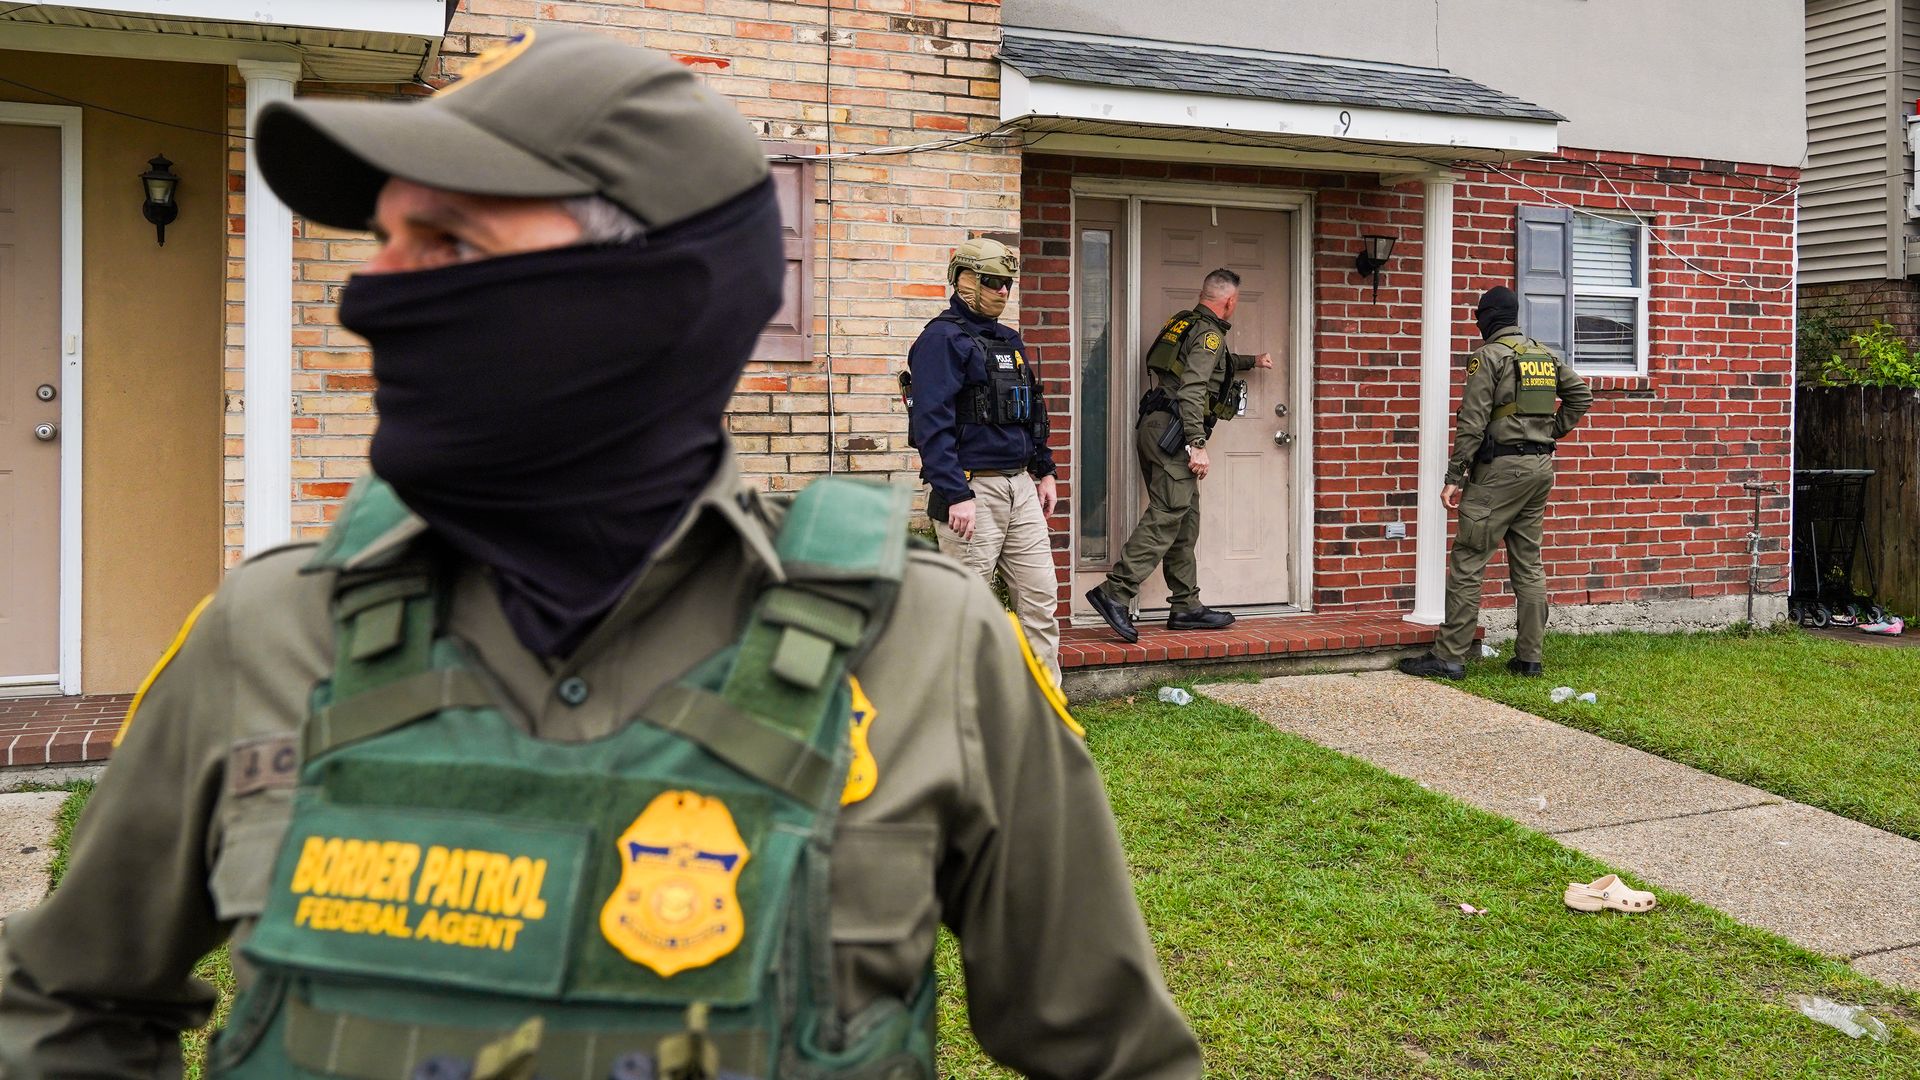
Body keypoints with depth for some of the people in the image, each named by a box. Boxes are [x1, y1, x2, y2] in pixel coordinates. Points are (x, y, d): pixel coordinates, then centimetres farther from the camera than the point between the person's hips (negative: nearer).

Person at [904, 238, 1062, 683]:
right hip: (971, 488, -8)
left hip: (1020, 487, 8)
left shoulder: (1009, 340, 18)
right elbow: (933, 424, -18)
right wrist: (956, 496, -23)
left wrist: (1044, 471, 20)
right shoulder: (942, 338, -10)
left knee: (1040, 595, 9)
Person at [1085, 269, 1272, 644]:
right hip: (1172, 431, -10)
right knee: (1167, 515, -15)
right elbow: (1192, 390, -20)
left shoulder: (1184, 324, 21)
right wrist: (1198, 445, -24)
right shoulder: (1209, 333, -8)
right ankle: (1115, 592, -23)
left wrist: (1251, 361, 58)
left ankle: (1186, 607, 13)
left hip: (1154, 429, 10)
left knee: (1185, 521, 11)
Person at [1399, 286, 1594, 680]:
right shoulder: (1548, 355, 13)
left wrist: (1454, 477, -12)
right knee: (1528, 563, 12)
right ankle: (1529, 658, 13)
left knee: (1467, 562, -5)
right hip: (1541, 466, 7)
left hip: (1501, 467, -7)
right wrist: (1550, 433, 17)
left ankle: (1449, 657, -5)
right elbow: (1581, 396, 16)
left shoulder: (1489, 356, -8)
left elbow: (1472, 422, -13)